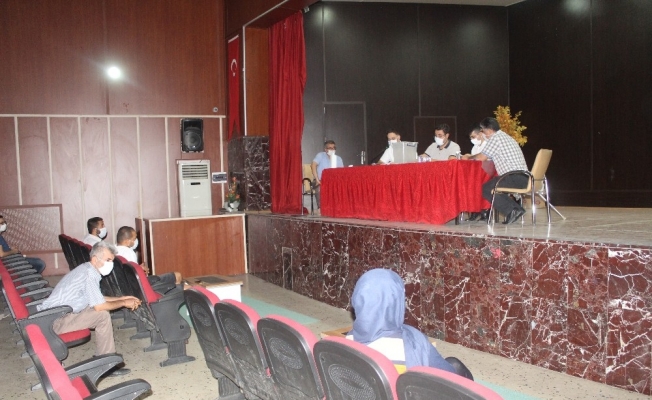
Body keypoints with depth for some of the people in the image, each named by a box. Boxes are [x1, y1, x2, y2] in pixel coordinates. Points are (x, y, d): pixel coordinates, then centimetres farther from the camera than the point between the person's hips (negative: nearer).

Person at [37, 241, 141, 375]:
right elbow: (99, 306, -21)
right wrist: (123, 303, -7)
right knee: (103, 315, -15)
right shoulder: (90, 274, -20)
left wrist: (122, 298, 13)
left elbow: (97, 299, 21)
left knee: (101, 310, 12)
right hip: (54, 321, -10)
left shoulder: (86, 269, 10)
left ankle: (102, 358, 15)